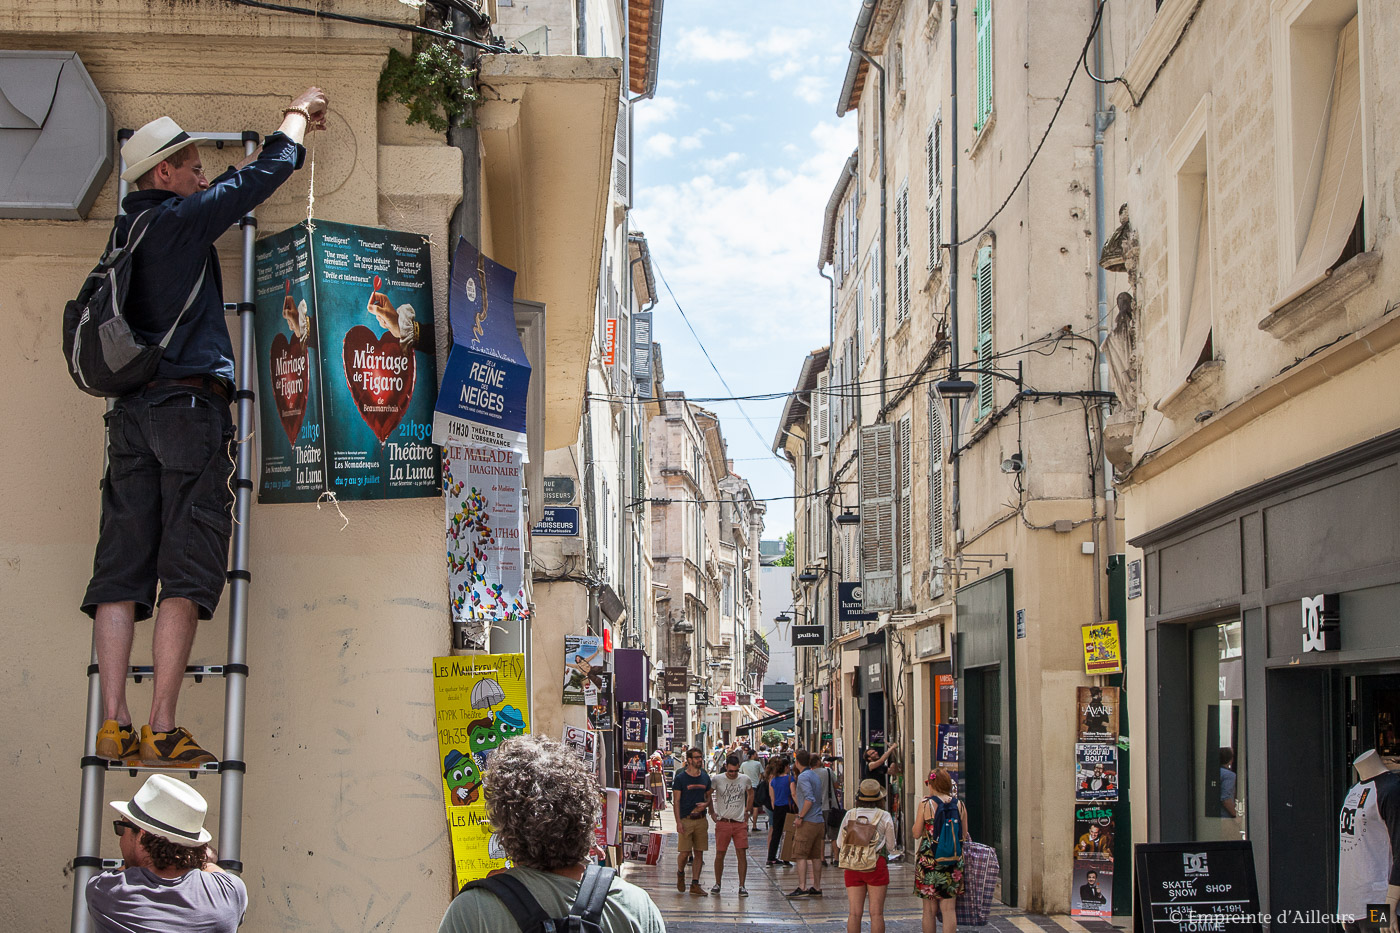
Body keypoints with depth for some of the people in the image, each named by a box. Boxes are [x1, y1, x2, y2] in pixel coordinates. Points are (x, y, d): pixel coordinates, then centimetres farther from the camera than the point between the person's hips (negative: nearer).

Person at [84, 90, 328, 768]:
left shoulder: (131, 228, 19)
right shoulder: (180, 219, -3)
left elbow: (223, 193, 35)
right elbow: (266, 173, 4)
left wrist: (277, 147, 44)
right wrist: (298, 113, 23)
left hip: (130, 409, 8)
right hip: (189, 402, -8)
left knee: (120, 570, 1)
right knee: (186, 569, -8)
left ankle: (114, 723, -3)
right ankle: (161, 729, -12)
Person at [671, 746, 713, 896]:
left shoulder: (705, 777, 10)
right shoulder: (680, 778, -3)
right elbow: (676, 801, -5)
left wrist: (705, 804, -4)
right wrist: (678, 822, -12)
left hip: (701, 820, 4)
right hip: (685, 820, -4)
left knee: (699, 853, 4)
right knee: (685, 852, -6)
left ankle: (695, 884, 10)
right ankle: (680, 873, 23)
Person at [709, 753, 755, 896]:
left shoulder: (745, 779, 3)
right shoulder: (717, 780, -3)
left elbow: (751, 793, 23)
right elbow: (708, 794, 12)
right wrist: (712, 812, 7)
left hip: (740, 823, 1)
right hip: (722, 823, -1)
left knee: (742, 854, -5)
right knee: (720, 854, 2)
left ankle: (742, 886, 1)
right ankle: (717, 884, 16)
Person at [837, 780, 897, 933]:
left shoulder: (850, 815, 2)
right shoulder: (885, 817, -2)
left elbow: (840, 842, 8)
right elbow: (890, 846, 3)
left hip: (853, 866, 2)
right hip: (877, 864, -2)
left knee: (854, 913, 3)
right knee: (876, 913, 0)